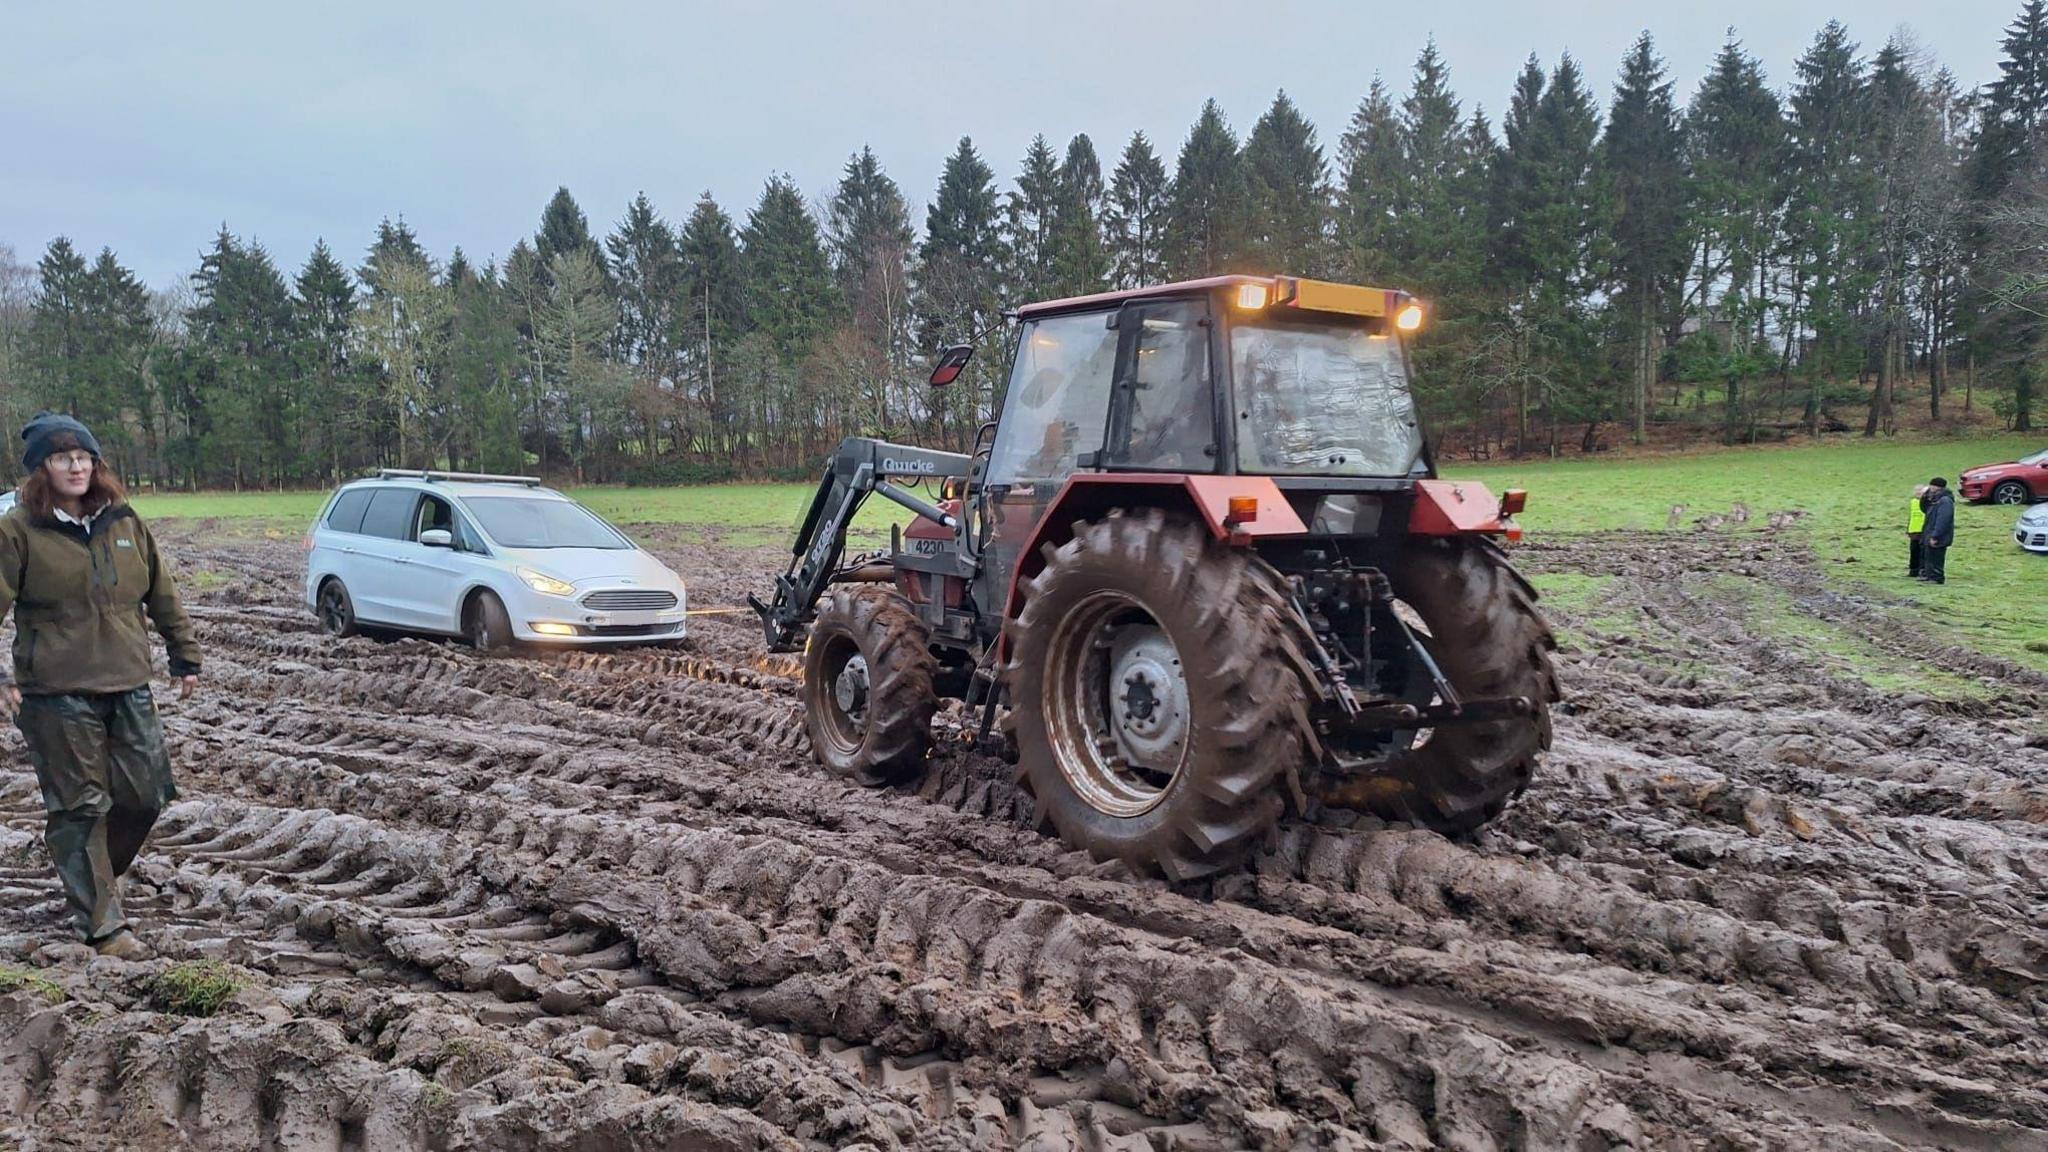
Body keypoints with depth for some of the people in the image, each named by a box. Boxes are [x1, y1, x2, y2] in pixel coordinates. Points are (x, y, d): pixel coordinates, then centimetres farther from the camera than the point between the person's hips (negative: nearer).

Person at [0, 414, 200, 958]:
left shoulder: (123, 521, 8)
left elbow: (162, 595, 15)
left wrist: (185, 656, 16)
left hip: (128, 688, 5)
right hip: (57, 696, -4)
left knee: (147, 794, 8)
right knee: (81, 807, 2)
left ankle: (92, 876, 35)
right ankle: (103, 925, 10)